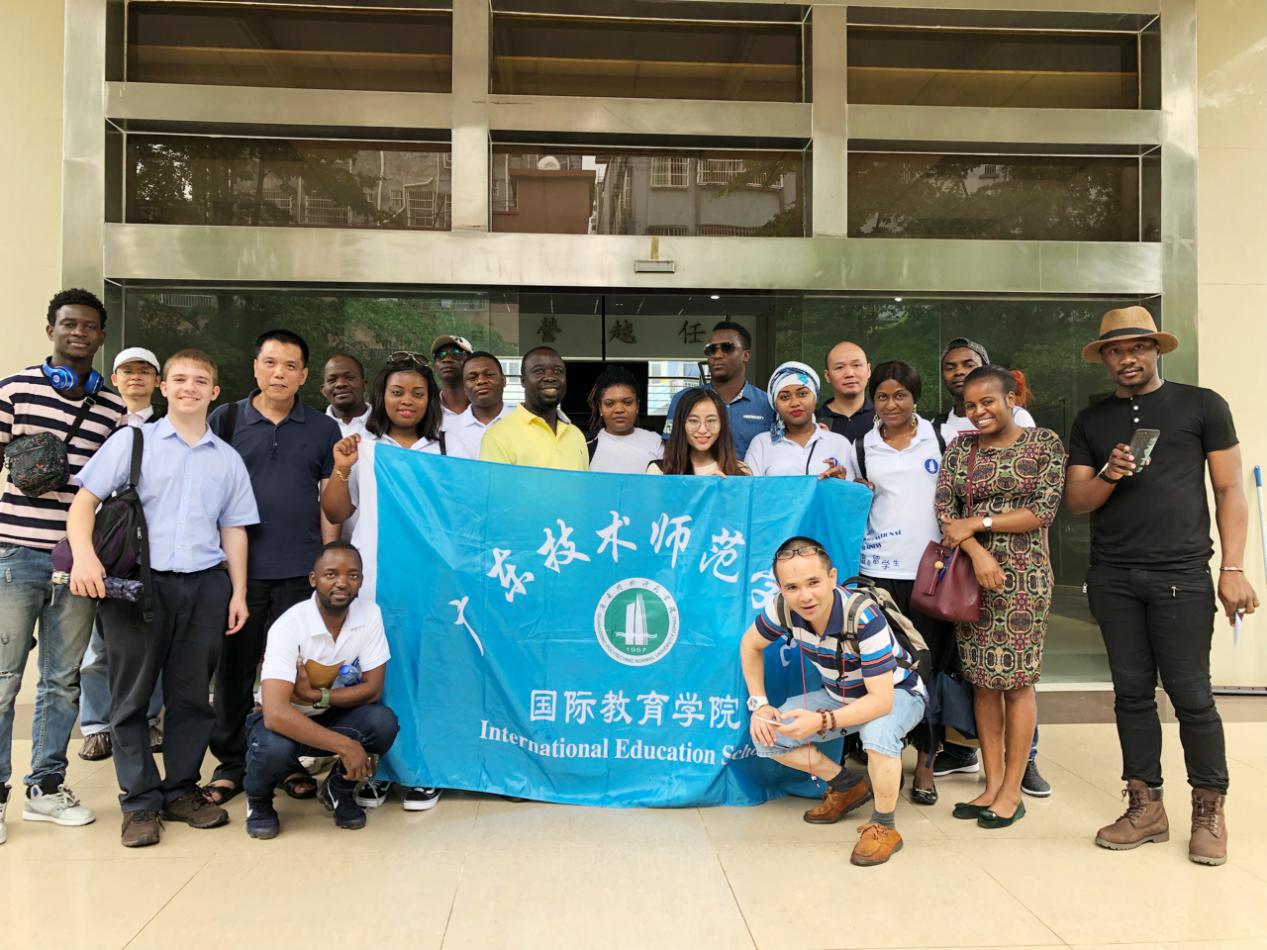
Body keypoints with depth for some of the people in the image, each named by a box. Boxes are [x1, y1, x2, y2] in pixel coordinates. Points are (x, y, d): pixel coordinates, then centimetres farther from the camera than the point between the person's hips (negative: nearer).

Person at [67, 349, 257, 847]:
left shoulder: (227, 459, 12)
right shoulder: (133, 441, 4)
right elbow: (85, 501, -3)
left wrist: (238, 592, 8)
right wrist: (84, 555, -19)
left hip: (205, 586, 2)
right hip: (138, 582, -2)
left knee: (192, 695, 8)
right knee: (132, 694, 3)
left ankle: (181, 790, 21)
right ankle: (141, 800, 14)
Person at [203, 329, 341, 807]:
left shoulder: (323, 429, 6)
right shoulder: (225, 420, 4)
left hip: (300, 570, 0)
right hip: (238, 566, 0)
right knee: (234, 666, 7)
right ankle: (231, 762, 21)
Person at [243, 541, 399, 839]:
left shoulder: (370, 613, -15)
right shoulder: (289, 626, -27)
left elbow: (373, 689, -11)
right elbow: (276, 714, -37)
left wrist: (316, 696, -24)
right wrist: (346, 746, -38)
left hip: (336, 716, 3)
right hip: (286, 720, -3)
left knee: (383, 722, -27)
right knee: (276, 747, -36)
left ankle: (339, 789, 4)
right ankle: (259, 799, 1)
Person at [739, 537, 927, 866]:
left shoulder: (863, 616, -37)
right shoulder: (783, 608, -23)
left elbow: (881, 701, -37)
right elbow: (750, 645, -2)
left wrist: (822, 721, -47)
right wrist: (759, 704, -10)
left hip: (897, 694, -5)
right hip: (841, 695, 6)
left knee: (877, 732, -39)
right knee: (767, 734, -11)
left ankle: (883, 827, -12)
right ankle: (847, 786, 12)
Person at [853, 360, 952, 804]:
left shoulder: (938, 438, 6)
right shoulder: (864, 446, 10)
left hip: (931, 566, -1)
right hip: (880, 567, 1)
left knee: (929, 663, 4)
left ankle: (925, 761, 15)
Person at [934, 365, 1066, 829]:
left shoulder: (1045, 443, 1)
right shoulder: (960, 448, 10)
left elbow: (1044, 511, -8)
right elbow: (944, 508, 2)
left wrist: (977, 522, -11)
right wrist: (977, 552, -13)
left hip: (1023, 574, -3)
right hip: (971, 573, 3)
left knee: (1017, 679, 0)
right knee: (982, 678, 7)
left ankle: (1011, 791, 11)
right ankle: (992, 784, 17)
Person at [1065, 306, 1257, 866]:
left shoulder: (1201, 406, 4)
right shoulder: (1091, 421, 13)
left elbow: (1229, 491, 2)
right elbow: (1076, 501, 9)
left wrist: (1233, 568, -6)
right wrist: (1108, 475, -12)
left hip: (1182, 574, -3)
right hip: (1113, 579, 3)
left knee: (1190, 694, -2)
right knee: (1132, 692, 7)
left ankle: (1209, 811, 13)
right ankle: (1146, 806, 16)